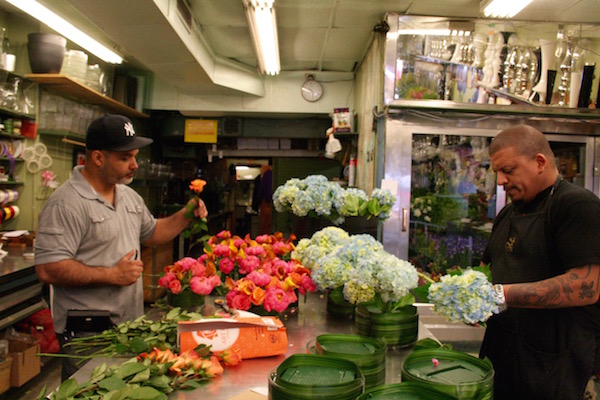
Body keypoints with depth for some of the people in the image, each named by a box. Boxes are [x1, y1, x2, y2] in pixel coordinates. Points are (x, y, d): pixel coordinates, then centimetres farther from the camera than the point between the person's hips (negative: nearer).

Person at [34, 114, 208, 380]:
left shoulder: (129, 196, 11)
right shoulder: (67, 203, -18)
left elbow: (152, 233, 25)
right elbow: (48, 269, -23)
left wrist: (185, 215, 8)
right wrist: (113, 275, -20)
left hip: (130, 323, 8)